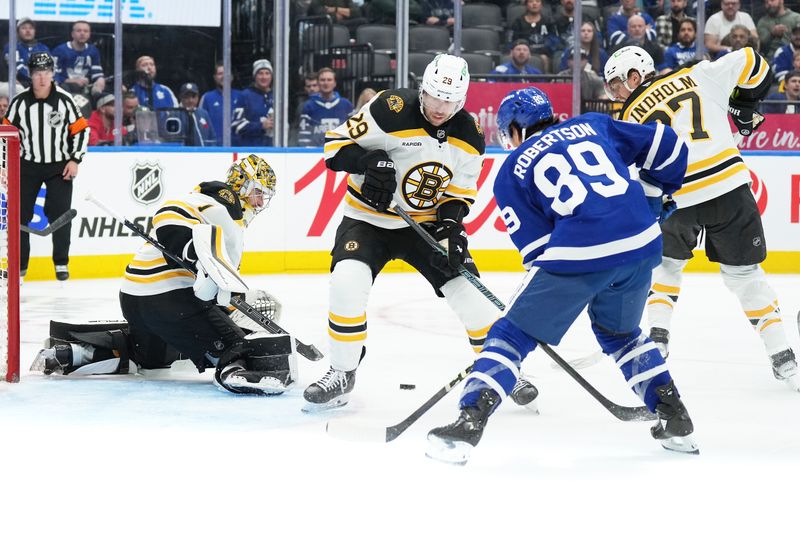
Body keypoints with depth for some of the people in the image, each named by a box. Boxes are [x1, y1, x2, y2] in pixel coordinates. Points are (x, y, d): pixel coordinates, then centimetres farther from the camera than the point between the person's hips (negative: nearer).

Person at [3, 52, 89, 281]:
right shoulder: (20, 102, -5)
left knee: (60, 214, -4)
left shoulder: (64, 100, -8)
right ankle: (19, 265, 13)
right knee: (19, 214, 1)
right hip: (27, 166, 1)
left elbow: (81, 130, -1)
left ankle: (61, 263, 10)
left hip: (60, 166, -1)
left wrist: (75, 160, -8)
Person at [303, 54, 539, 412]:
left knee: (468, 291, -5)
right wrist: (368, 162, -33)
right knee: (347, 283, -26)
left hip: (427, 222, 3)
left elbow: (458, 193, 3)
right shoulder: (390, 111, -21)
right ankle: (342, 373, -8)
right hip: (369, 218, -3)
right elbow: (336, 145, -15)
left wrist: (451, 226, -16)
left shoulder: (468, 136, -5)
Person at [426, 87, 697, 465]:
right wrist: (654, 197, 35)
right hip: (642, 242, 4)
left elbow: (536, 247, 11)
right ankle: (675, 420, 29)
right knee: (618, 332, 31)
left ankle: (467, 425, -2)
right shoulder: (592, 125, 23)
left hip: (579, 254, -4)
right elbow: (666, 146, 21)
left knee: (512, 334, 9)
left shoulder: (511, 172, 15)